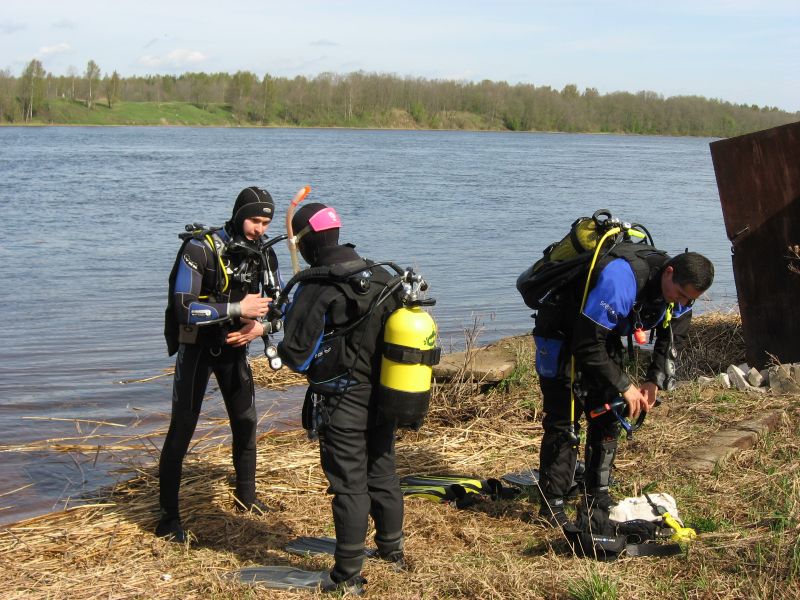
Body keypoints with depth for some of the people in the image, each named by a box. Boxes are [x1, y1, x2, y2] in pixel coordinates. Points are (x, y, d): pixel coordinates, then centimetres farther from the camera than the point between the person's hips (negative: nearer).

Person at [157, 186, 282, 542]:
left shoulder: (263, 254, -4)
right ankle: (168, 517, 0)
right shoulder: (200, 248, -22)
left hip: (234, 345, 6)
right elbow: (183, 309, -29)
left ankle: (246, 496, 31)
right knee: (181, 429, -6)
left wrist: (259, 327, -16)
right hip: (196, 346, -6)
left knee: (246, 422, 12)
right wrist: (238, 308, -33)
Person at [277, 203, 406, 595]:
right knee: (383, 474, 20)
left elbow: (295, 351, -18)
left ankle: (348, 575, 8)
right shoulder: (382, 278, 3)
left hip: (341, 404, -6)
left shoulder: (317, 288, -19)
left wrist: (283, 352, 4)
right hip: (383, 398, 7)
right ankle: (392, 551, 35)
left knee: (350, 485, 0)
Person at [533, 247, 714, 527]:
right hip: (564, 333, -8)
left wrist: (654, 381, -13)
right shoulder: (620, 280, -39)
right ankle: (551, 505, -4)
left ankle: (598, 497, 17)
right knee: (564, 423, -11)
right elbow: (587, 346, -35)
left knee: (608, 417, 6)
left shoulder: (681, 287, -13)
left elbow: (672, 339, 1)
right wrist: (625, 386, -29)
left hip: (604, 333, 8)